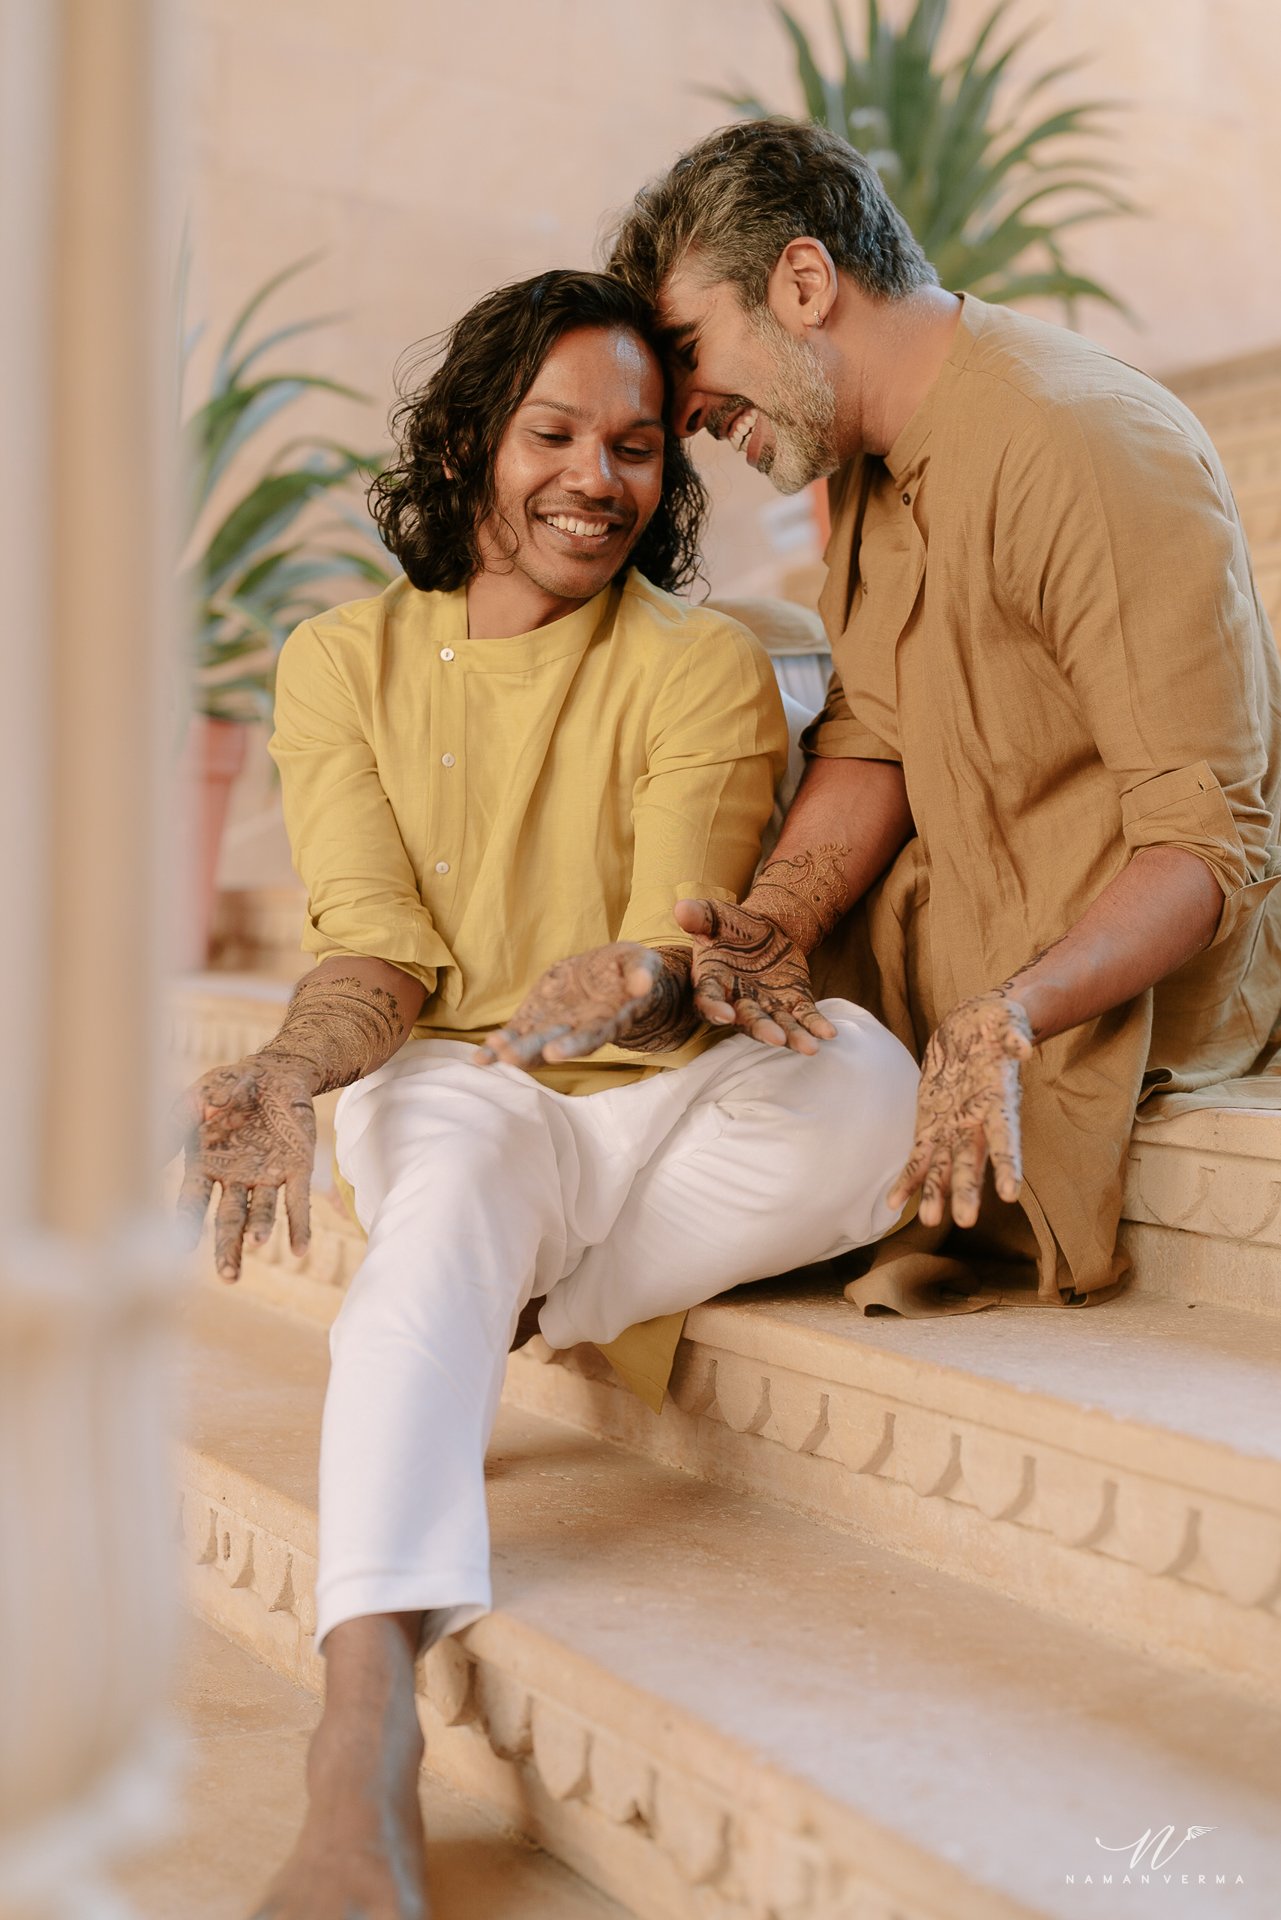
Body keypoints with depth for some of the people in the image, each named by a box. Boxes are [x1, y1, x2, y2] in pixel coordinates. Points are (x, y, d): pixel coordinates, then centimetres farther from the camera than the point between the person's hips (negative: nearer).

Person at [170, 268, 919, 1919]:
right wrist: (289, 1071, -26)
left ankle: (458, 1331, -17)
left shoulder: (704, 667, 1)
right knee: (456, 1186, -37)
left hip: (661, 1103, 1)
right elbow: (375, 949, -3)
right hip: (455, 1090, 0)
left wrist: (632, 987, -38)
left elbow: (680, 943, -11)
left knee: (861, 1082, -32)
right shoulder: (343, 661, 6)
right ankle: (365, 1724, -47)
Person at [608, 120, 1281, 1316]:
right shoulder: (865, 446, 5)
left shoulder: (1093, 460, -25)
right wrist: (778, 919, -20)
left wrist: (1005, 1019, -43)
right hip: (951, 936, 8)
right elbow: (870, 737, 0)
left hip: (1124, 982, -8)